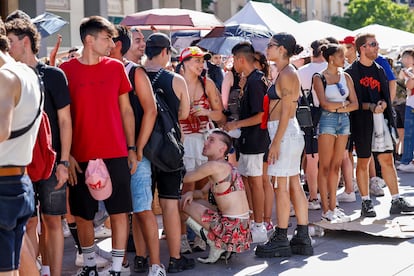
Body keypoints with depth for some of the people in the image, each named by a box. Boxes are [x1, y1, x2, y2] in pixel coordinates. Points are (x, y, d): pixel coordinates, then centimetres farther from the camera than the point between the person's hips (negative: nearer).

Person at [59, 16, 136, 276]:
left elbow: (126, 110, 9)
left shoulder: (116, 67, 4)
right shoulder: (67, 70, -3)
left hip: (116, 155, 1)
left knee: (119, 212, 1)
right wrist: (66, 155, -5)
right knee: (83, 214, 9)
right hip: (81, 156, -1)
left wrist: (131, 149, 5)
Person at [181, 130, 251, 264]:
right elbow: (203, 193, 24)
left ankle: (215, 247, -2)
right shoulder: (226, 167, 17)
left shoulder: (214, 166, -13)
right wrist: (191, 193, 3)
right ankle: (224, 248, 15)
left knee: (182, 205, 1)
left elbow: (186, 177, -5)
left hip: (231, 230, -9)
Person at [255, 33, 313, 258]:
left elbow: (286, 111, -17)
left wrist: (276, 142, -19)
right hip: (291, 132, 10)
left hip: (284, 132, -10)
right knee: (294, 185, 10)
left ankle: (280, 240, 1)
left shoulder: (287, 74, -13)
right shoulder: (286, 73, 16)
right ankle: (302, 239, 14)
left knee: (281, 186, -5)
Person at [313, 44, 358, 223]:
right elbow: (324, 104, -13)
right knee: (325, 167, -3)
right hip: (327, 120, -5)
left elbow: (355, 104, 7)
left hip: (344, 120, 5)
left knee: (336, 166, 7)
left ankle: (333, 206, 12)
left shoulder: (346, 77, 13)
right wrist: (344, 103, -2)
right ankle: (326, 210, 0)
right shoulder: (319, 78, -2)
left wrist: (338, 107, -8)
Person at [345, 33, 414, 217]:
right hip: (361, 121, -5)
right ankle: (366, 203, 11)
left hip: (380, 118, 5)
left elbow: (386, 94, 20)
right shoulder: (351, 72, -4)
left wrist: (383, 104, -2)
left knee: (387, 160, 4)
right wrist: (370, 106, -19)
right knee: (363, 162, 3)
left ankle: (396, 201, 7)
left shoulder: (379, 70, 15)